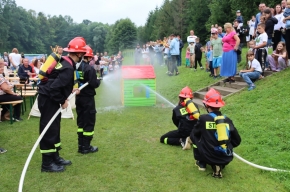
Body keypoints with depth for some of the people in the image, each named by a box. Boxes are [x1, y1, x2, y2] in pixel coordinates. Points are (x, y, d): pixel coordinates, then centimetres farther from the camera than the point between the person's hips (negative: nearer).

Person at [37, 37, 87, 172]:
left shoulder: (64, 61, 8)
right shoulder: (68, 68, -23)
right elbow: (54, 88, -28)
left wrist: (70, 91, 17)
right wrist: (62, 101, -15)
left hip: (50, 98, 11)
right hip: (48, 99, -11)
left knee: (54, 128, 17)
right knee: (49, 130, -3)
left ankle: (55, 157, 28)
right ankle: (47, 163, 7)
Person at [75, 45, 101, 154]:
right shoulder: (90, 69, -16)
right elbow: (94, 84, -18)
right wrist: (99, 81, 1)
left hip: (78, 97, 7)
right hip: (88, 98, -7)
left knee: (81, 121, 14)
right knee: (89, 122, 2)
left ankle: (81, 145, 20)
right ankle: (86, 147, 5)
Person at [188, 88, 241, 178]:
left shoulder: (203, 118, -7)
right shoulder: (227, 120, 3)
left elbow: (192, 136, 7)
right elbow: (237, 141, 11)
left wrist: (190, 140, 31)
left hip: (209, 157, -3)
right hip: (226, 158, 3)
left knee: (195, 138, 19)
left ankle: (201, 163, 24)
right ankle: (219, 166, 11)